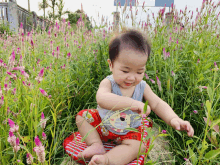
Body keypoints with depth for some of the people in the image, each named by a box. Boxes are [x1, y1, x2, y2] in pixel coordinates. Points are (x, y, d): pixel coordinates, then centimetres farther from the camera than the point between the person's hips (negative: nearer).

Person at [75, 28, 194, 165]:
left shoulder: (142, 86, -14)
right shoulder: (108, 83, -25)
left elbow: (157, 104, -12)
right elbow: (102, 99, -47)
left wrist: (173, 118, -32)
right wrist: (131, 103, -59)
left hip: (130, 130, 1)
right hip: (104, 124, 0)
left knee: (139, 145, -25)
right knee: (82, 116, -8)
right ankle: (96, 145, -12)